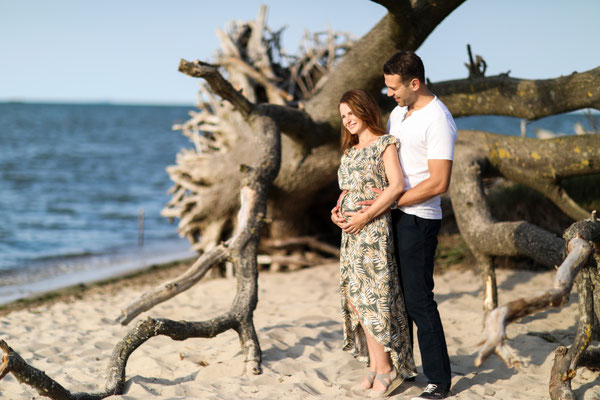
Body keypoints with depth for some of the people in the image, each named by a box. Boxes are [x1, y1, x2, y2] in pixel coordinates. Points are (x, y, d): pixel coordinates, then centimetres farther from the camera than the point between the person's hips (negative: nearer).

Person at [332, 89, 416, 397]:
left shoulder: (384, 143, -4)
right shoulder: (350, 151, 19)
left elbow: (396, 186, -15)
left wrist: (364, 217, -18)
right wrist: (338, 212, 3)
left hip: (374, 229, -8)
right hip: (351, 233, 8)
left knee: (373, 298, -9)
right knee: (356, 298, 4)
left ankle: (387, 368, -2)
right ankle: (374, 365, 11)